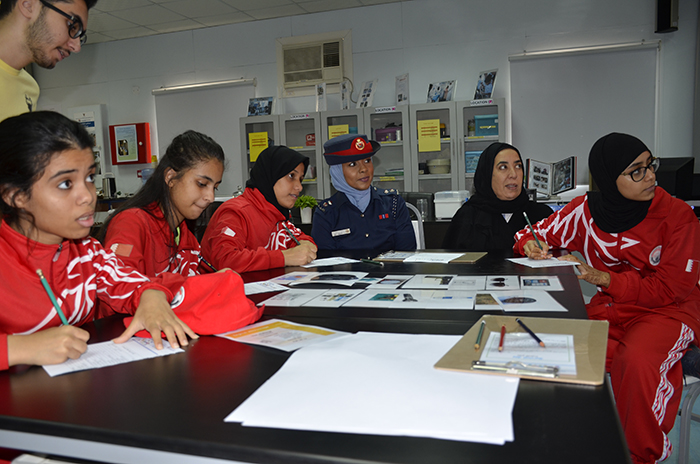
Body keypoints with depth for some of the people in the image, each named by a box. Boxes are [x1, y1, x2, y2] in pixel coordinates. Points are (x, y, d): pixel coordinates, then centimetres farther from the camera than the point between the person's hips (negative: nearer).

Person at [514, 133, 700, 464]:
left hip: (670, 310, -3)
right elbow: (537, 233, 10)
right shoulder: (586, 210, -3)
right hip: (610, 307, 4)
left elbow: (672, 288, -13)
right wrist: (530, 245, -15)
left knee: (636, 362, -35)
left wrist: (601, 278, -22)